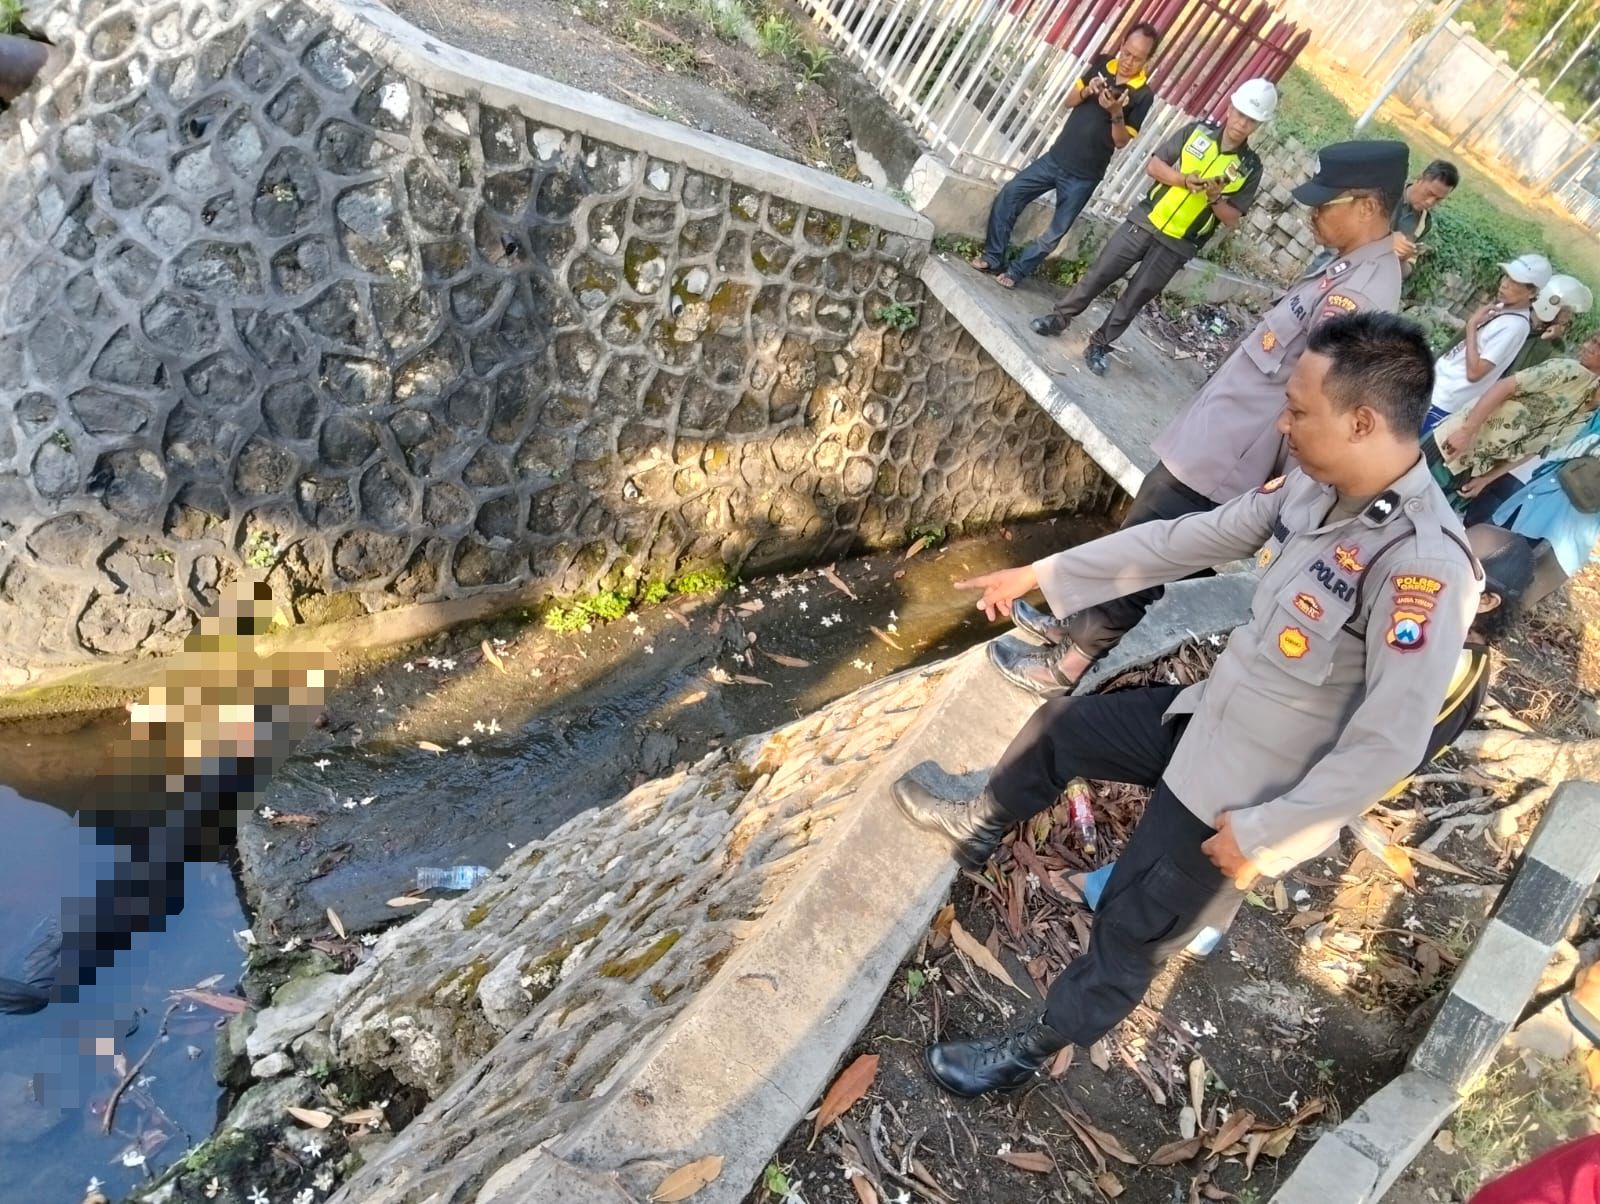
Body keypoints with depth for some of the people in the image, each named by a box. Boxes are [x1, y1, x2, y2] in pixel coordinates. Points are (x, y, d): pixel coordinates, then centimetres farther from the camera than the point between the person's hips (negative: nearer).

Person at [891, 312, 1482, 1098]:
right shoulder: (1317, 487, -8)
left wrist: (1262, 834, -19)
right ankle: (980, 829, 51)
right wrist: (1043, 575, 3)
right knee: (1059, 727, 21)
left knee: (1132, 928, 8)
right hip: (1208, 717, 8)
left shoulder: (1424, 568, -31)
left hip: (1252, 791, -7)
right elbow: (1189, 539, 0)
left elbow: (1389, 746, -28)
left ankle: (1033, 1050, 34)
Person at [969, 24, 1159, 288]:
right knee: (1007, 196, -1)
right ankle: (993, 257, 13)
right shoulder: (1103, 63, 1)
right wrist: (1087, 91, -13)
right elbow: (1069, 101, 8)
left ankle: (1016, 271, 18)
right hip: (1056, 157, 4)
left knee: (1055, 233, 1)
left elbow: (1122, 141, -10)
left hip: (1084, 176, -4)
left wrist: (1117, 113, -27)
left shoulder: (1143, 95, -11)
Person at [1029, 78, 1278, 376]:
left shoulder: (1250, 168, -3)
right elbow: (1153, 165, -1)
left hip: (1177, 246, -1)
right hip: (1145, 221, 1)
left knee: (1136, 297, 5)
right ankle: (1060, 318, 19)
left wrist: (1216, 199, -20)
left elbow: (1232, 218, 0)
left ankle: (1099, 346, 17)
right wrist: (1183, 179, -17)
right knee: (1100, 273, 4)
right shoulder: (1197, 131, -1)